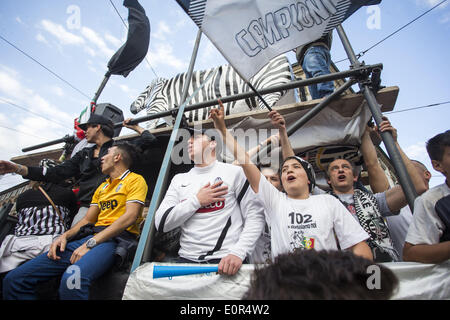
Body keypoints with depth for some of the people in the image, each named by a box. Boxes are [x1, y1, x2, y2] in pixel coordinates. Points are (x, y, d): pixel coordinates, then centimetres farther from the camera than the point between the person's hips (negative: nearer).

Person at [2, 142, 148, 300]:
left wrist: (91, 243, -16)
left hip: (115, 238, -8)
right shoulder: (102, 187, 27)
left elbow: (130, 217, -12)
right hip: (88, 237, 8)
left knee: (72, 279, -38)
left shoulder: (135, 179, 1)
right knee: (14, 279, -3)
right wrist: (65, 236, 4)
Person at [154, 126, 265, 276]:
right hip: (187, 259, 3)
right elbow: (161, 224, 5)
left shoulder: (234, 172, 2)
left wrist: (238, 253, -16)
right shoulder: (179, 179, 12)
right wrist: (197, 201, -5)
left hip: (225, 260, -2)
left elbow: (255, 217, -3)